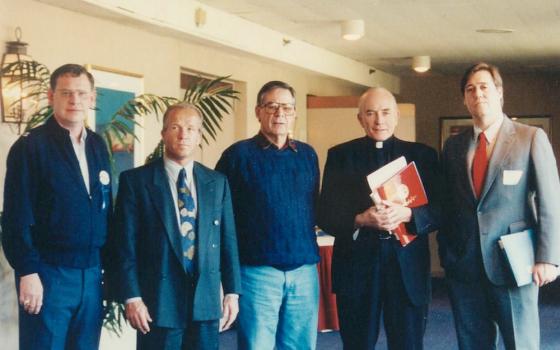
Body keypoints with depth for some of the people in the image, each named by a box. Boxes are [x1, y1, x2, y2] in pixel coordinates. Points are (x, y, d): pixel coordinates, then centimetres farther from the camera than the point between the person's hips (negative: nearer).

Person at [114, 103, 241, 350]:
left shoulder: (217, 183, 10)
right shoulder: (136, 181, -1)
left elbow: (228, 241, 10)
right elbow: (126, 245, -5)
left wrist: (232, 292, 5)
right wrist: (132, 298, -11)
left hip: (207, 302, 3)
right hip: (159, 303, -3)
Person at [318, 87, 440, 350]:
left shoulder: (422, 155, 8)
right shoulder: (340, 155, 6)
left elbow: (438, 211, 2)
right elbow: (326, 215, 0)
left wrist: (407, 214, -18)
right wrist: (360, 220, -19)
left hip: (408, 266, 0)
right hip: (356, 265, 0)